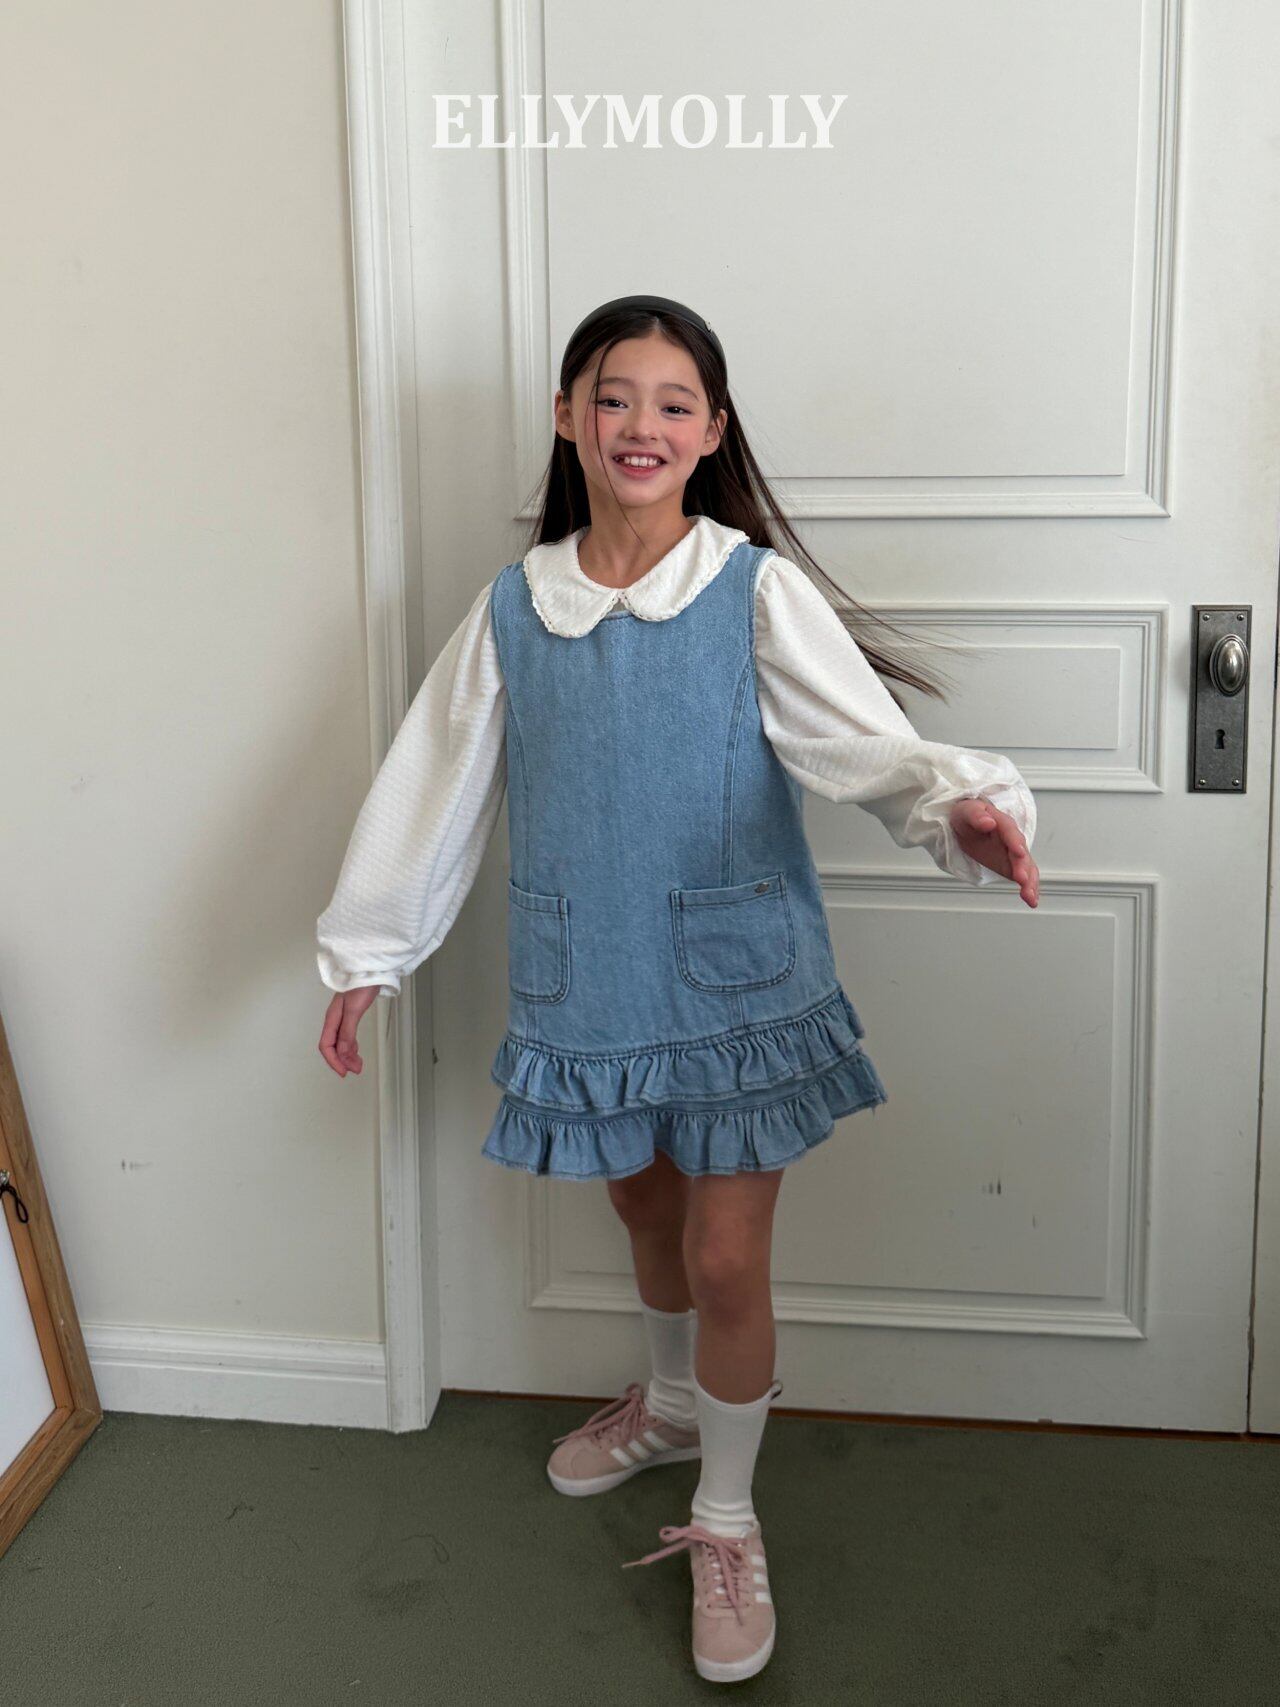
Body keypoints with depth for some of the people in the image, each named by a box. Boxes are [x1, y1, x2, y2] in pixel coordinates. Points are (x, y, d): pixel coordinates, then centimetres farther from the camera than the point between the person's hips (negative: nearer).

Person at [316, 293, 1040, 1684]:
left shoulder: (754, 592, -10)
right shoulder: (513, 608, 0)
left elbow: (862, 737, -22)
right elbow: (434, 785, 5)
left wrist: (957, 803, -43)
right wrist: (365, 952, 8)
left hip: (737, 981, -3)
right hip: (588, 984, 3)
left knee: (727, 1258, 3)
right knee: (648, 1215, 23)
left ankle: (724, 1521, 26)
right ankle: (669, 1403, 52)